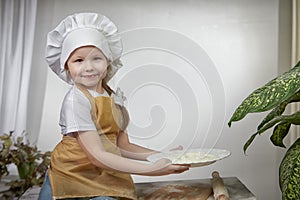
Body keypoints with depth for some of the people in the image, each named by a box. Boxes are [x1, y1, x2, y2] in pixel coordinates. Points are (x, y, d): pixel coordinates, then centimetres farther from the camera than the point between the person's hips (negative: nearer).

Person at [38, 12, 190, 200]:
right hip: (74, 176, -4)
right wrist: (150, 169, -23)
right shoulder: (76, 99, -15)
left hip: (106, 179, 4)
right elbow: (97, 155, -20)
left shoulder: (114, 98, 5)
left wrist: (162, 155, 1)